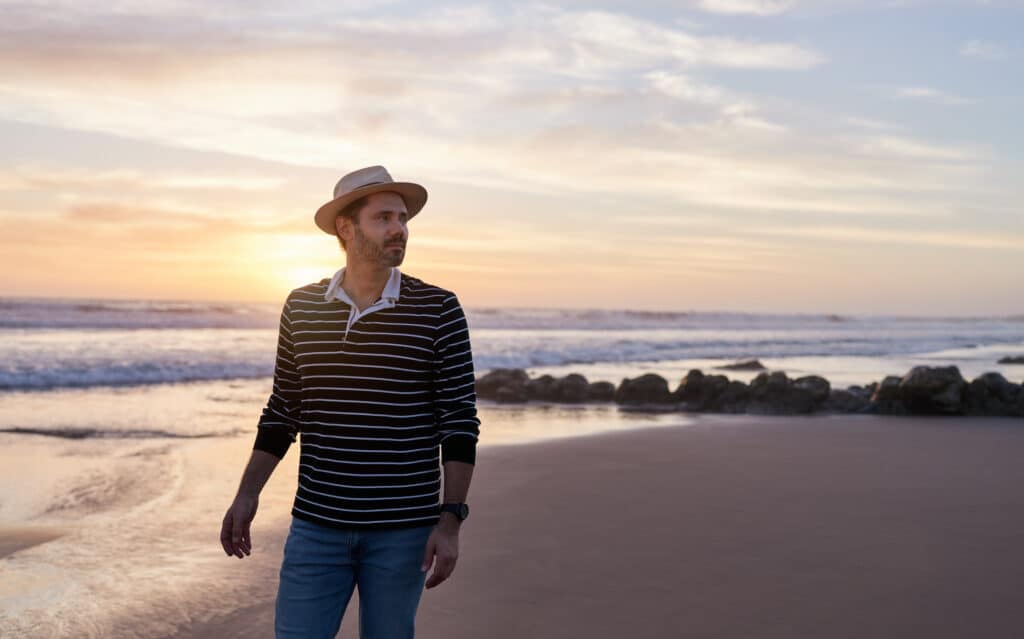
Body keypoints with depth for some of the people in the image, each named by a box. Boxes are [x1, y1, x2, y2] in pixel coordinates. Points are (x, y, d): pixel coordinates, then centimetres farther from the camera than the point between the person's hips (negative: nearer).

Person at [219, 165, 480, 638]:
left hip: (403, 528, -1)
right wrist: (247, 494, 3)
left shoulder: (438, 311, -5)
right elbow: (283, 409, 11)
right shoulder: (301, 307, 3)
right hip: (316, 524, 2)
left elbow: (459, 421, -5)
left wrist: (450, 520, -11)